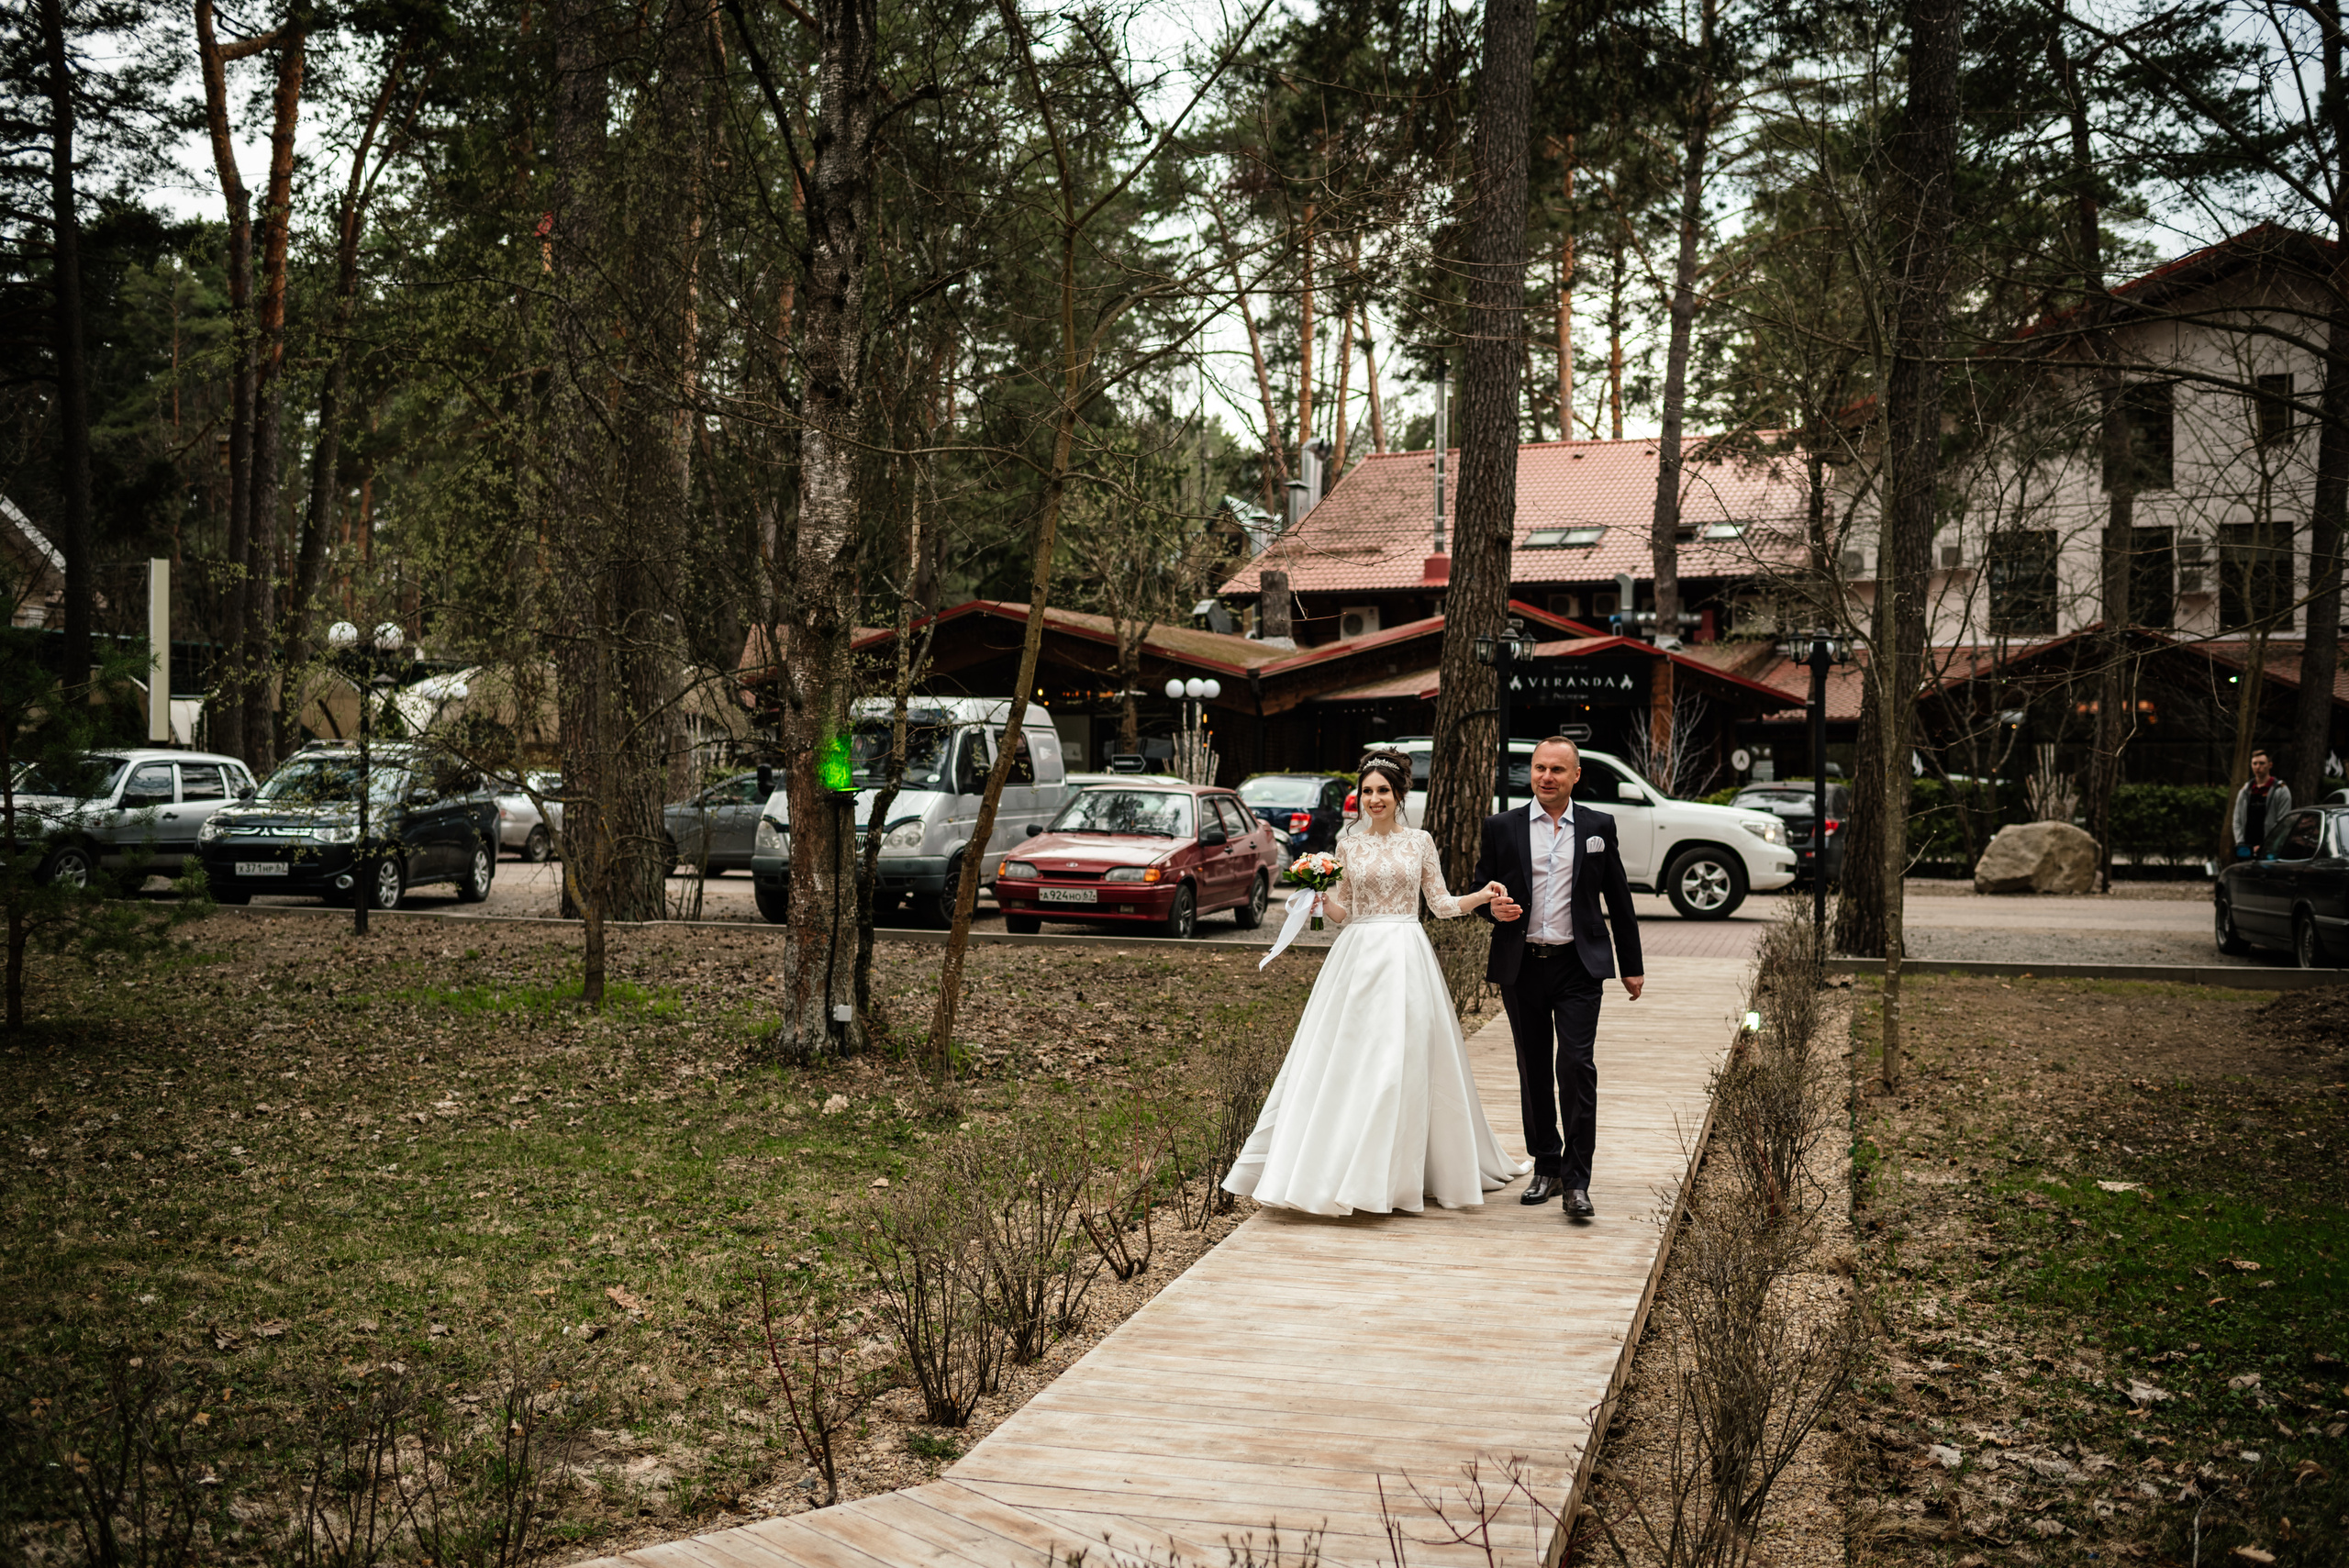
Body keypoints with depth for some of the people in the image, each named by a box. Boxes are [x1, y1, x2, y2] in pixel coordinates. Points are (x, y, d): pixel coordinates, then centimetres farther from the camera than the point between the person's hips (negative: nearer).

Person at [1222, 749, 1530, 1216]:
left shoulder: (1419, 841, 5)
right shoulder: (1348, 844, 8)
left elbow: (1442, 904, 8)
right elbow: (1342, 912, 11)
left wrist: (1483, 896, -7)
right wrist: (1320, 897, -9)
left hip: (1406, 958, -1)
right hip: (1358, 956, 1)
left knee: (1404, 1064, -3)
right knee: (1346, 1062, -2)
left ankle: (1399, 1174, 5)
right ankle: (1341, 1170, 6)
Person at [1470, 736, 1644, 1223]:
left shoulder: (1598, 827, 6)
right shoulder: (1501, 828, 5)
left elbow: (1618, 899, 10)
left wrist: (1632, 964, 12)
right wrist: (1493, 909, -12)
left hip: (1578, 968, -2)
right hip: (1522, 967, 2)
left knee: (1576, 1067, -11)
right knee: (1534, 1072, 9)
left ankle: (1577, 1181, -7)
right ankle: (1546, 1168, 22)